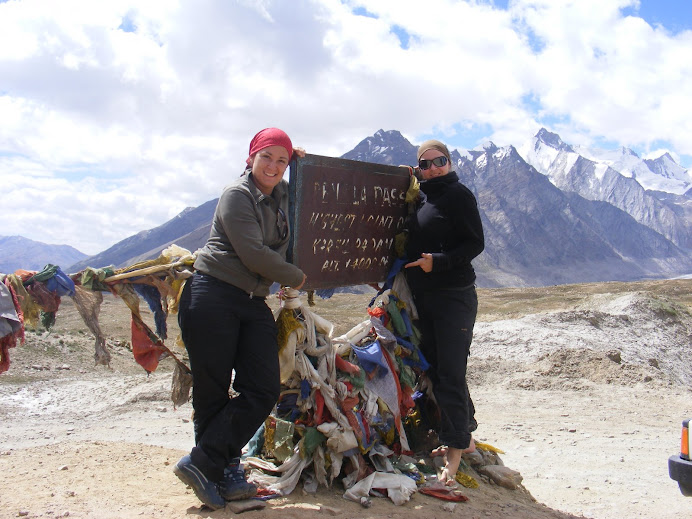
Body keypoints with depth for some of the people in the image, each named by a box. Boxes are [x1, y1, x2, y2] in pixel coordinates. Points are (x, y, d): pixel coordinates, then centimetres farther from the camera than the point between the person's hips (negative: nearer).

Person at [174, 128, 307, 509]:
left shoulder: (281, 197, 16)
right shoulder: (238, 195, -6)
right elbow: (253, 254, -15)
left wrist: (299, 162, 22)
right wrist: (296, 277, -2)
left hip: (254, 304, 7)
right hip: (214, 296, -7)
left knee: (263, 391, -4)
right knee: (213, 394, -2)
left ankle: (204, 464, 3)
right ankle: (225, 472, 11)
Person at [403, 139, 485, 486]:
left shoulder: (458, 194, -8)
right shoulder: (419, 197, 14)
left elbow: (475, 244, -13)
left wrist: (438, 261, -23)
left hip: (454, 296, -8)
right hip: (423, 297, 8)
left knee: (449, 373, -7)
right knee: (434, 369, 13)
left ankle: (455, 452, 1)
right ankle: (464, 437, 27)